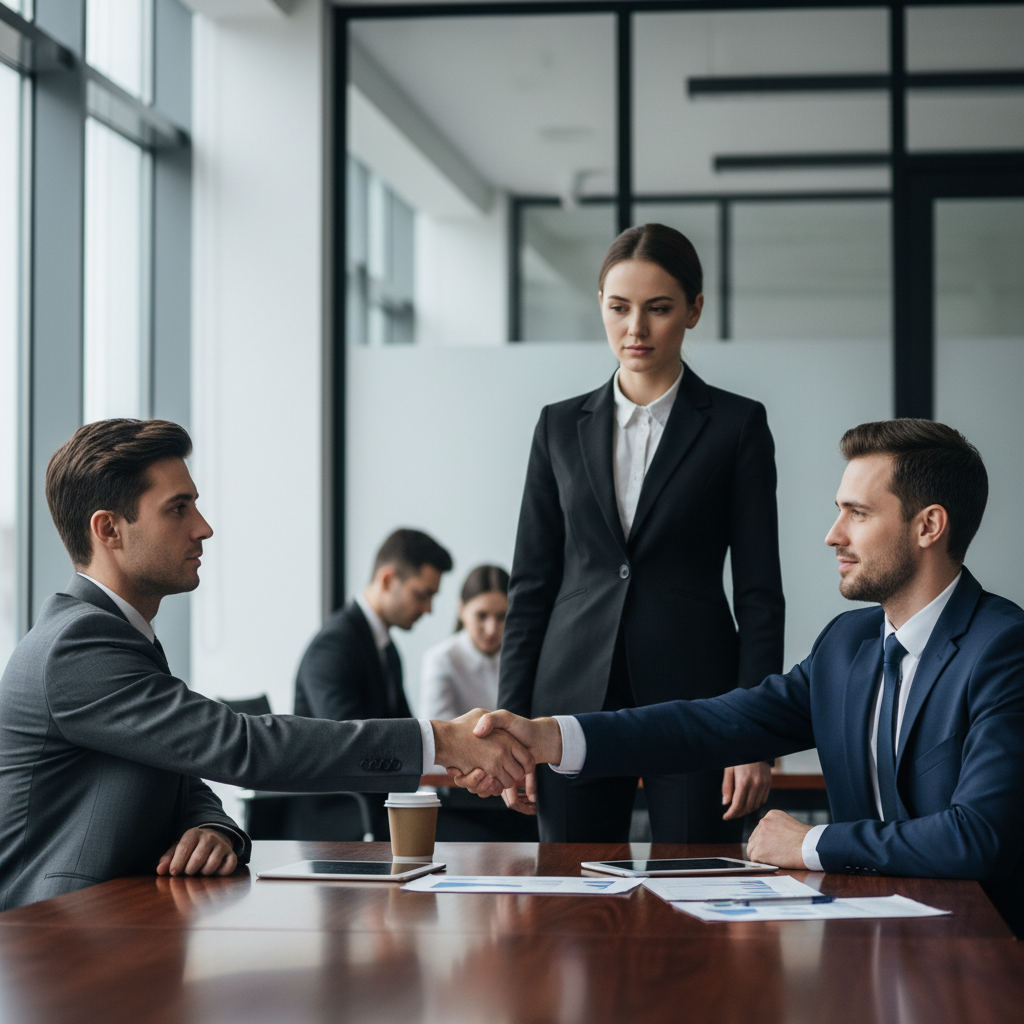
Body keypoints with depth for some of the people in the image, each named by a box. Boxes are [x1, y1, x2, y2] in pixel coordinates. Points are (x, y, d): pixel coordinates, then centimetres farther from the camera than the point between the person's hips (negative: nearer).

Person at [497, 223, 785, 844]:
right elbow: (532, 584, 11)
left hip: (692, 696, -2)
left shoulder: (736, 425, 3)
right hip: (576, 695, 2)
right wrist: (513, 725, 3)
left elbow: (759, 590, 0)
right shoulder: (562, 427, 11)